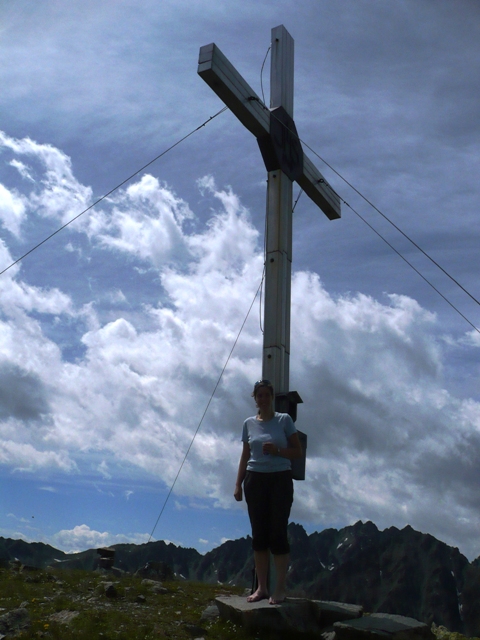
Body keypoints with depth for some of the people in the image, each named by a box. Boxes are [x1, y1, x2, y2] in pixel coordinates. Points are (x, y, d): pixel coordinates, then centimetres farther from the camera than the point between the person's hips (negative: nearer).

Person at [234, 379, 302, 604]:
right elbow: (245, 456, 13)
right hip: (255, 480, 3)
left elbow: (298, 452, 1)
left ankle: (280, 588, 3)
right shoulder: (249, 424, 8)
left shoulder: (284, 420, 0)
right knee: (259, 535, 5)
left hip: (280, 479, -3)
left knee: (277, 533, -4)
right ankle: (262, 587, 12)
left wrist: (277, 451, -15)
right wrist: (238, 484, 7)